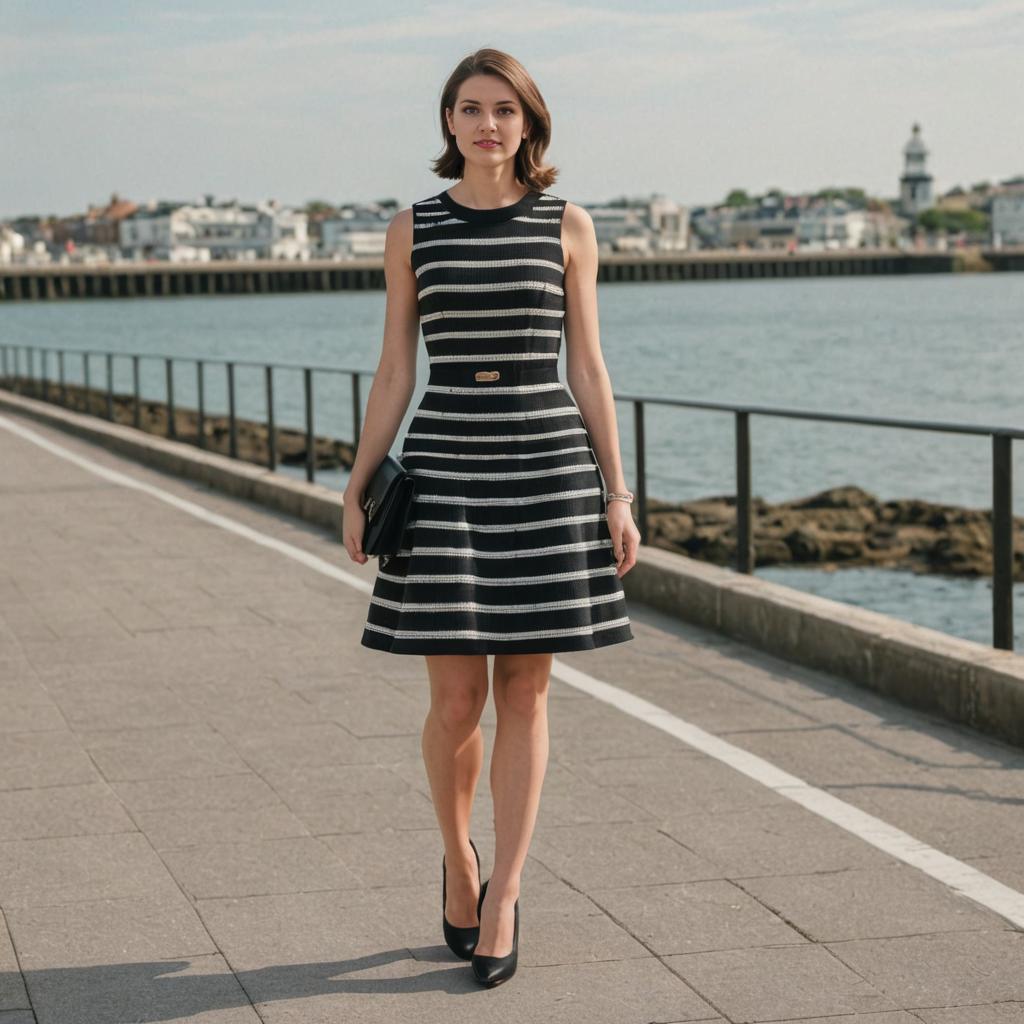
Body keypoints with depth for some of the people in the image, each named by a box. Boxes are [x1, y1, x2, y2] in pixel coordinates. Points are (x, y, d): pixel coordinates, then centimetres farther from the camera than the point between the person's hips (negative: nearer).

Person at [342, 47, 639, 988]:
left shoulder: (567, 226, 4)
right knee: (457, 697, -1)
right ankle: (457, 857, 26)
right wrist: (357, 490, 2)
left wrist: (616, 494, 0)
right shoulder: (413, 231, 5)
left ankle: (500, 899, 10)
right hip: (446, 463, 0)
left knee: (525, 693, 2)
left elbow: (587, 366, 5)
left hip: (548, 463, 0)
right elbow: (394, 371, 7)